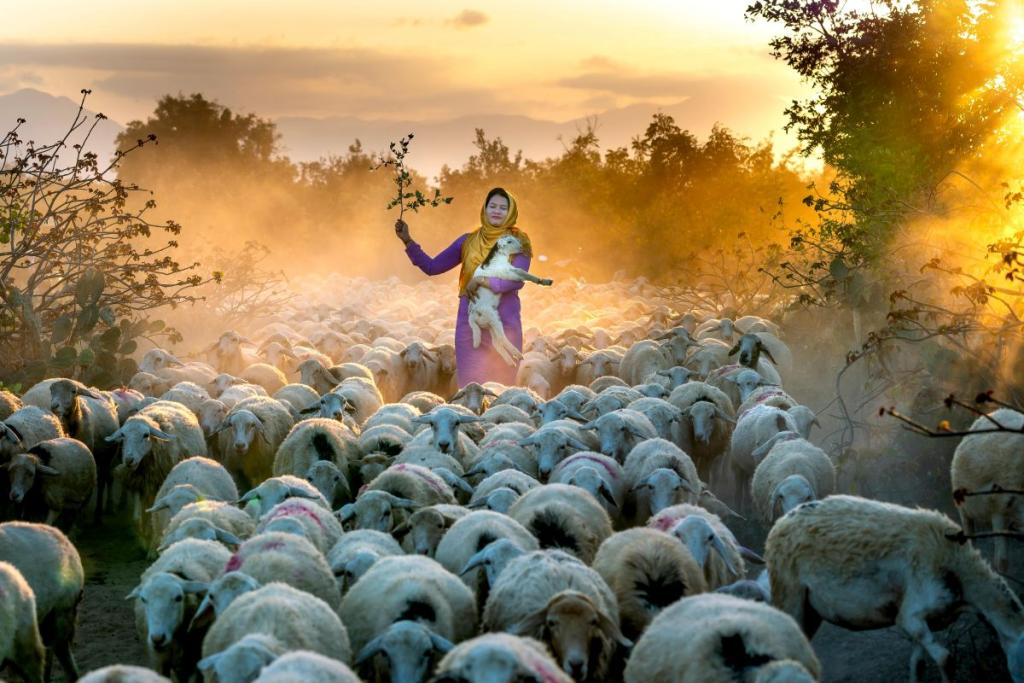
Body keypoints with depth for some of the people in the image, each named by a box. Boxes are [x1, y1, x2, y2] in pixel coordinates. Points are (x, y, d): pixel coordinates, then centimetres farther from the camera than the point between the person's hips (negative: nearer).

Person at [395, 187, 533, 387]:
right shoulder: (469, 241, 9)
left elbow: (517, 279, -14)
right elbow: (432, 267, 11)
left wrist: (483, 281, -24)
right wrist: (407, 241, 3)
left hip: (503, 326, -2)